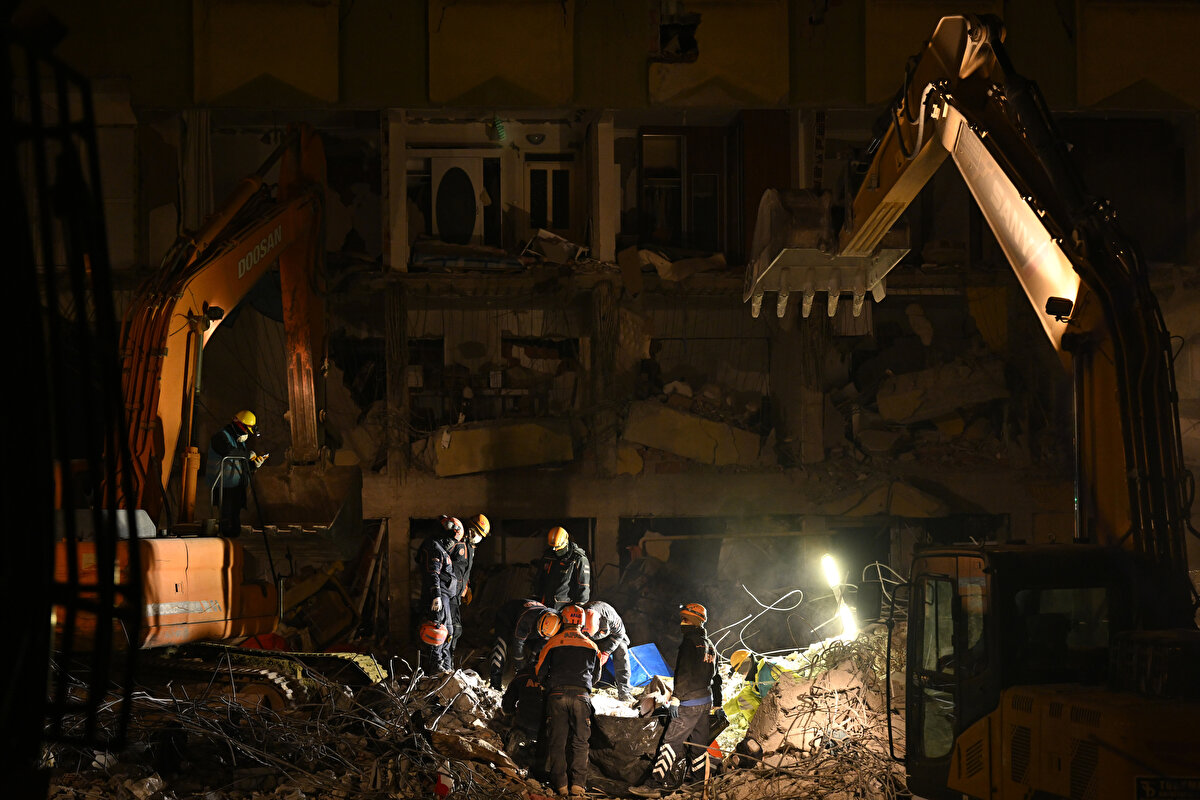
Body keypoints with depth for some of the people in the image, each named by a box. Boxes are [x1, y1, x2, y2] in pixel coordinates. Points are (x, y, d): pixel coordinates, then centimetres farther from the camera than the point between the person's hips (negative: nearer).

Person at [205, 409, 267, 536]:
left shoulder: (240, 441, 21)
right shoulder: (221, 437, -7)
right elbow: (230, 452, -27)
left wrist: (255, 464, 3)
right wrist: (249, 455, -14)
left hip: (238, 487, 9)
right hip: (224, 487, -9)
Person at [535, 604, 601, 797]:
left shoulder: (553, 642, 7)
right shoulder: (591, 646, 12)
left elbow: (540, 672, 9)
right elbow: (596, 675, 22)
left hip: (557, 695, -1)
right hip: (581, 695, 1)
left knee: (557, 740, 4)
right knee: (579, 741, 5)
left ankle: (560, 784, 2)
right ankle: (578, 785, -2)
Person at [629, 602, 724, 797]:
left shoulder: (689, 643, -12)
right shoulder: (710, 646, 17)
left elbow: (684, 674, -22)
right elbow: (716, 677, 22)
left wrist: (675, 699, -22)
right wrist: (718, 705, 27)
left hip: (690, 703, -9)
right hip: (706, 701, 9)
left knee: (671, 742, -10)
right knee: (699, 744, 14)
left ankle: (654, 784, -14)